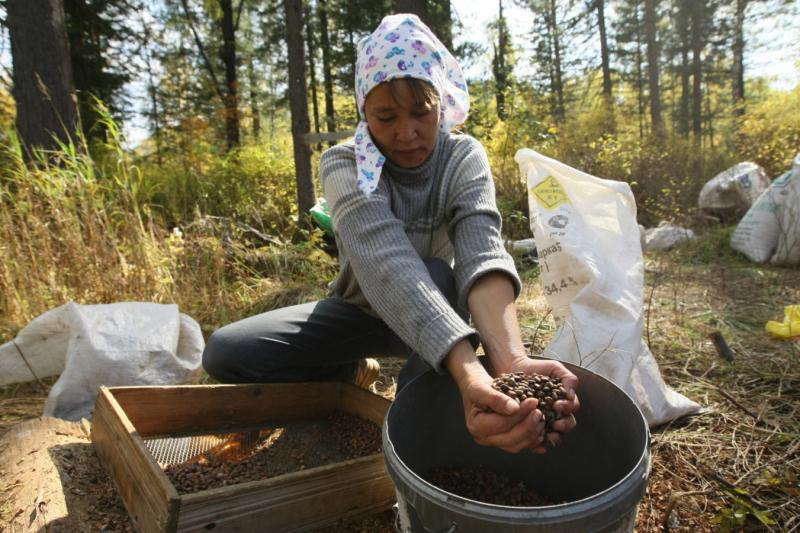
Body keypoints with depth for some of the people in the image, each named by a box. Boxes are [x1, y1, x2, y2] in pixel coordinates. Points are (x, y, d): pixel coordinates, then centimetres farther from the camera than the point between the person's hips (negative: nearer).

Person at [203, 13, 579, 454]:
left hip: (437, 307, 0)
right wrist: (468, 371, -59)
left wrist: (510, 360, -56)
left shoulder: (464, 158, -17)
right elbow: (386, 262, -42)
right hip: (363, 310, 0)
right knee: (225, 353, -18)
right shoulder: (344, 165, -23)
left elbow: (483, 253, -36)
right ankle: (353, 372, 5)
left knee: (439, 273, -35)